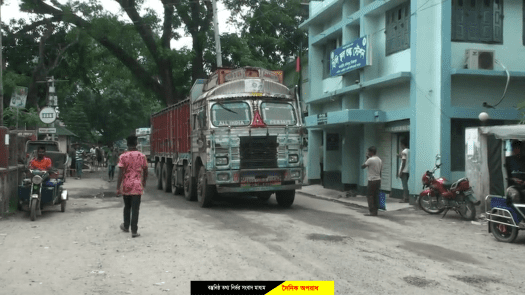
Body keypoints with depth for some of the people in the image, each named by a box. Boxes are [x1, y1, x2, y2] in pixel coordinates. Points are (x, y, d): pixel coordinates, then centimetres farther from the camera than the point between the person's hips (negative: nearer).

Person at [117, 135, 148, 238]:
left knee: (127, 207, 19)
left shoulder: (123, 157, -7)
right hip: (137, 186, 0)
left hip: (126, 186, 0)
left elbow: (120, 173, -11)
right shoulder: (142, 156, -1)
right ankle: (134, 231, -3)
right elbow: (145, 172, 7)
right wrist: (144, 182, 23)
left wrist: (118, 188, -7)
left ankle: (126, 226, 35)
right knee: (135, 209, 0)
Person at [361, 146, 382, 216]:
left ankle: (372, 211, -6)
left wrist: (367, 158, 3)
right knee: (376, 196, 10)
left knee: (369, 196, -2)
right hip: (378, 180, 8)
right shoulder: (379, 160, 11)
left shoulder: (370, 159, -14)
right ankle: (375, 211, 11)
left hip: (372, 180, -8)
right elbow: (380, 171, 16)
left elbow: (362, 166, -5)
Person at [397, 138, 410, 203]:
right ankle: (406, 198, 16)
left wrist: (401, 171, -15)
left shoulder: (404, 152, -13)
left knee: (404, 185, -5)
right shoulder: (409, 151, 11)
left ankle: (405, 199, -4)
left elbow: (404, 162, -17)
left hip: (404, 171, -8)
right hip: (408, 170, 8)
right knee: (405, 185, 14)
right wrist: (400, 156, 31)